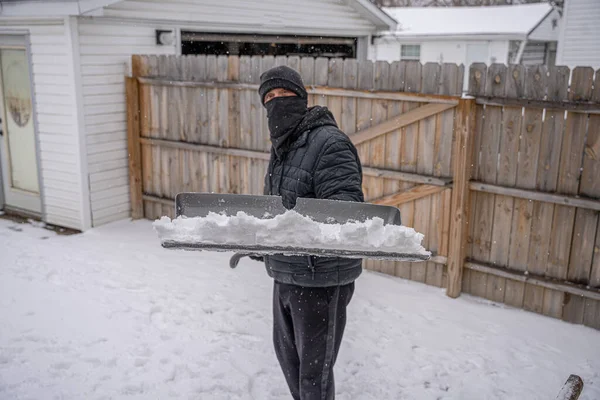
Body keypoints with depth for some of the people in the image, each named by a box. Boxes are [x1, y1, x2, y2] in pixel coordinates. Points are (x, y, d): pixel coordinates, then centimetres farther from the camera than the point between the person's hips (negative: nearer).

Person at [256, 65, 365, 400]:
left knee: (314, 369, 5)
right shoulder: (283, 146, 13)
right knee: (287, 352, 25)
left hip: (321, 276, -9)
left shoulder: (329, 142, -17)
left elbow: (346, 203, -30)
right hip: (286, 273, 9)